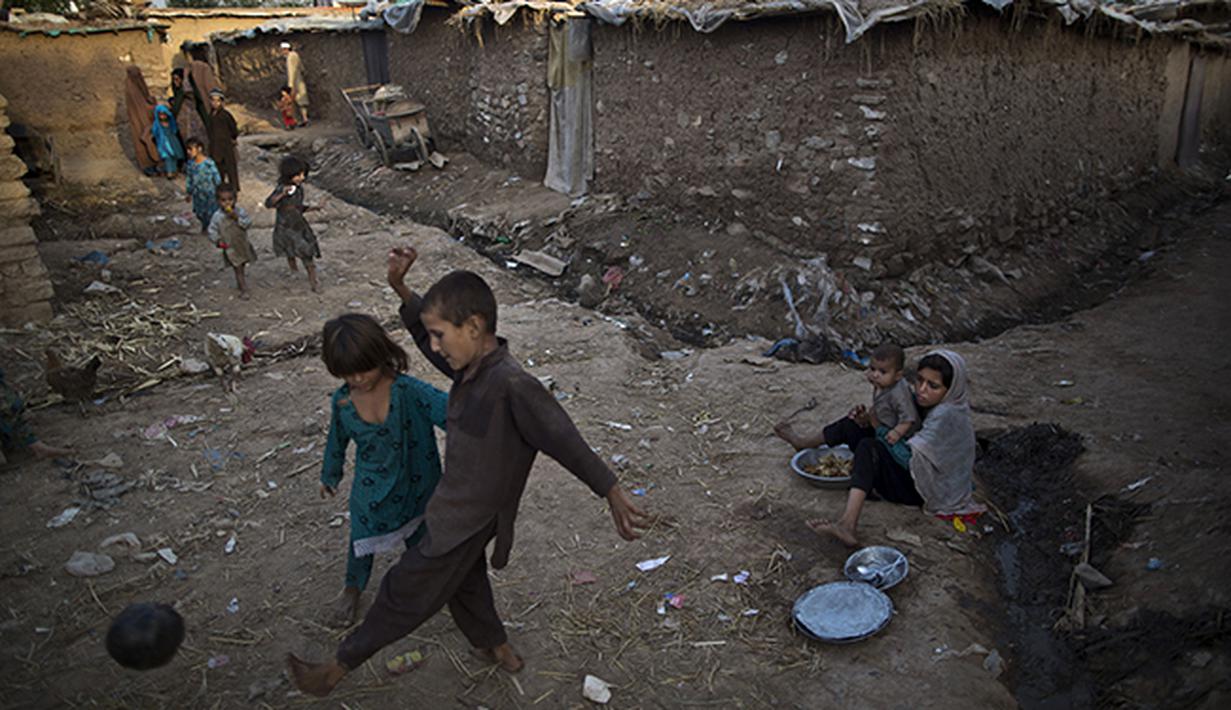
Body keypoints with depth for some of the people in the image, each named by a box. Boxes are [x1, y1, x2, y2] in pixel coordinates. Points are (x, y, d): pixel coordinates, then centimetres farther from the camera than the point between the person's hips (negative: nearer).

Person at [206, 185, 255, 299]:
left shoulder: (240, 211, -8)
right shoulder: (217, 216, -13)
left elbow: (248, 223, -17)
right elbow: (212, 230, -5)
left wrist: (238, 218, -29)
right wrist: (218, 240, -19)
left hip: (243, 245, 3)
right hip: (230, 248, -3)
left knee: (242, 266, 20)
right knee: (238, 268, -2)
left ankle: (239, 281, 45)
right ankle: (243, 290, 5)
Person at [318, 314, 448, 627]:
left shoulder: (407, 390, -28)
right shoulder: (342, 401, -15)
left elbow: (445, 407, -41)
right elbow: (337, 440, 4)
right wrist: (329, 475, 21)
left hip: (413, 484, -2)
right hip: (370, 492, 2)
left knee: (418, 537, 21)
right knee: (362, 541, 22)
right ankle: (353, 588, 53)